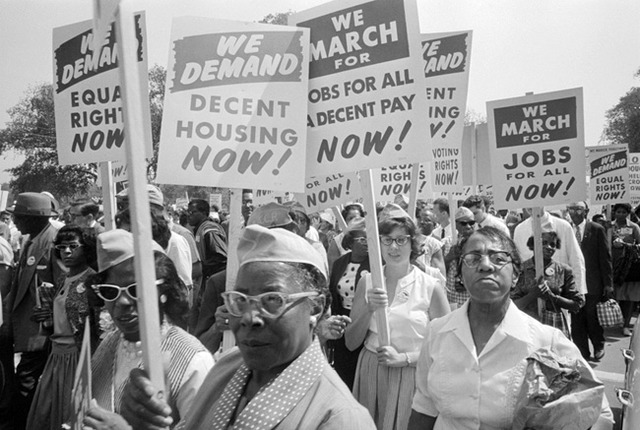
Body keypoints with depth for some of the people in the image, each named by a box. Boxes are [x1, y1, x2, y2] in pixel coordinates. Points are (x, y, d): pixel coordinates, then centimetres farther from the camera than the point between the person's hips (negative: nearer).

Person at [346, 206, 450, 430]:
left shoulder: (431, 287, -9)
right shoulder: (367, 282, -1)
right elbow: (351, 343, 0)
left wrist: (405, 358, -16)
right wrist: (369, 310, -16)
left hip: (410, 376, -3)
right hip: (370, 372, 3)